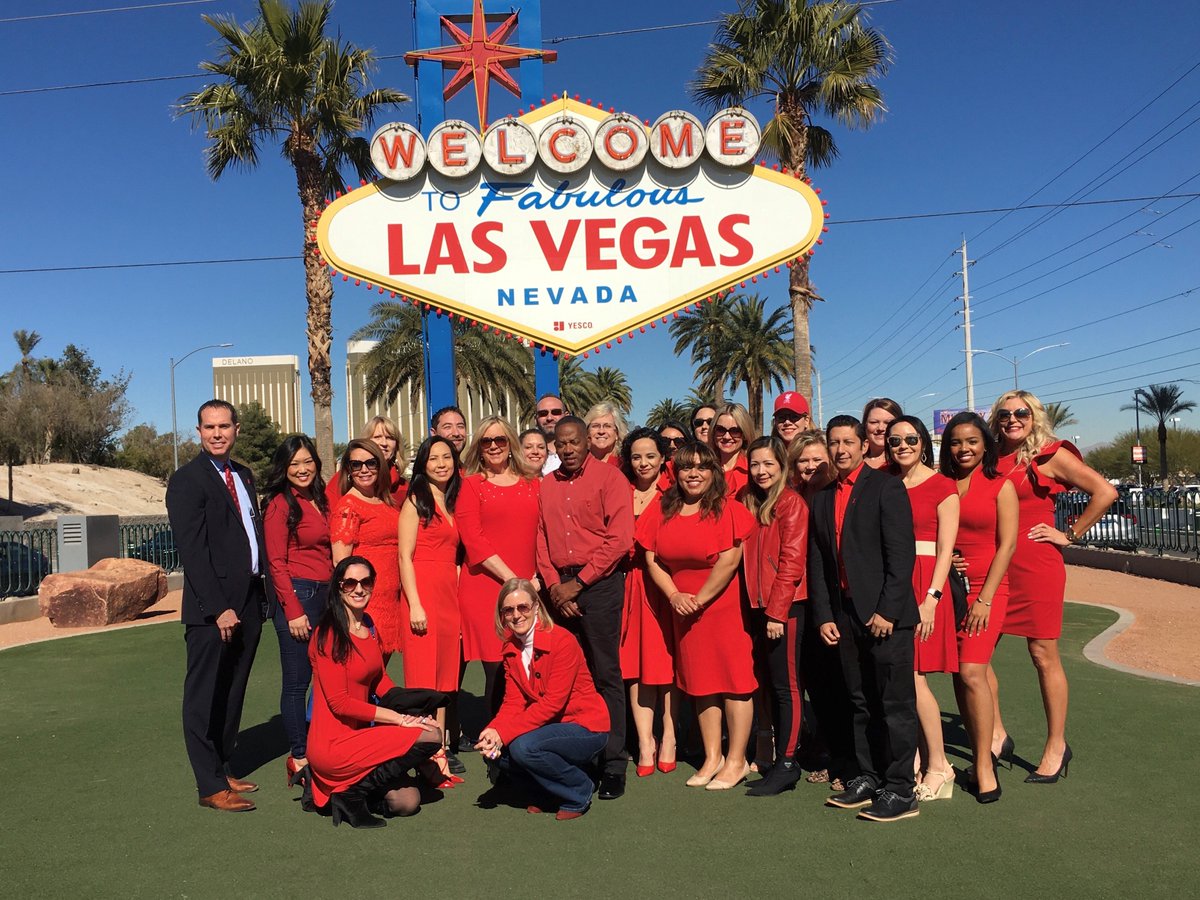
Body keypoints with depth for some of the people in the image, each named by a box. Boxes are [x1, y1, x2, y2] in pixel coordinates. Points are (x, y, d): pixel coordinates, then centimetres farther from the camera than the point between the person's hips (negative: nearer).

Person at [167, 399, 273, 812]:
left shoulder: (244, 475, 15)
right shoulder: (187, 480, -7)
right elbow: (193, 551, -13)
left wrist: (265, 592, 7)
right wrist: (218, 608, -17)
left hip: (250, 601, 7)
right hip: (211, 608, -7)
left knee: (233, 694, 14)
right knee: (205, 697, 1)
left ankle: (222, 770, 25)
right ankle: (211, 786, 7)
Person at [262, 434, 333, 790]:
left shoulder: (320, 501, 14)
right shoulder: (280, 504, -7)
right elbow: (276, 563, -11)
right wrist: (294, 611, -14)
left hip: (324, 594, 7)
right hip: (297, 595, -7)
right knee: (297, 681, 1)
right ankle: (299, 758, 11)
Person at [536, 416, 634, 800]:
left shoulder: (609, 477, -2)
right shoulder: (547, 485, 14)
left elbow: (620, 539, -9)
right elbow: (541, 538, 12)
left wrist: (578, 583, -9)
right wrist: (554, 586, -2)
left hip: (599, 582, -5)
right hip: (559, 588, 5)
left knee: (605, 674, -3)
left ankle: (614, 764, 3)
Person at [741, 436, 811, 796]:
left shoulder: (791, 502, -9)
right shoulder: (748, 503, 13)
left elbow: (792, 561, -13)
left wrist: (776, 611, -15)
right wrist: (759, 607, 8)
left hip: (787, 606, -7)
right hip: (761, 606, 7)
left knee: (786, 684, -1)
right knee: (772, 684, 12)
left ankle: (786, 765, 7)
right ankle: (782, 761, 21)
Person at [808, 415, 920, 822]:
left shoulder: (886, 487, -4)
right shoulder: (822, 499, 14)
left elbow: (901, 554, -11)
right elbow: (816, 563, 14)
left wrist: (887, 610, -15)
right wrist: (823, 616, 6)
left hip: (886, 614, -6)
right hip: (845, 616, 6)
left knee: (895, 704, 0)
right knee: (860, 704, 13)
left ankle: (900, 790, 7)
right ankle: (867, 777, 23)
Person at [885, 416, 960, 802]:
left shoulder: (942, 486, -1)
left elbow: (945, 548, -6)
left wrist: (931, 599, -15)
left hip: (924, 585, -5)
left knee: (910, 676, -8)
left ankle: (938, 766, 6)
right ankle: (923, 760, 15)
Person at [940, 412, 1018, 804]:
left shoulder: (1000, 485, 1)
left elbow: (1007, 544, -4)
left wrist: (985, 598, -10)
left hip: (986, 588, -3)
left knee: (972, 672, -14)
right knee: (959, 675, 5)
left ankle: (984, 767, -5)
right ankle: (981, 754, 19)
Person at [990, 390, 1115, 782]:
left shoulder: (1050, 455, -2)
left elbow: (1105, 492, -9)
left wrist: (1070, 535, -7)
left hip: (1036, 566, -5)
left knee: (1043, 655, 2)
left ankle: (1056, 746, 16)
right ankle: (996, 735, 16)